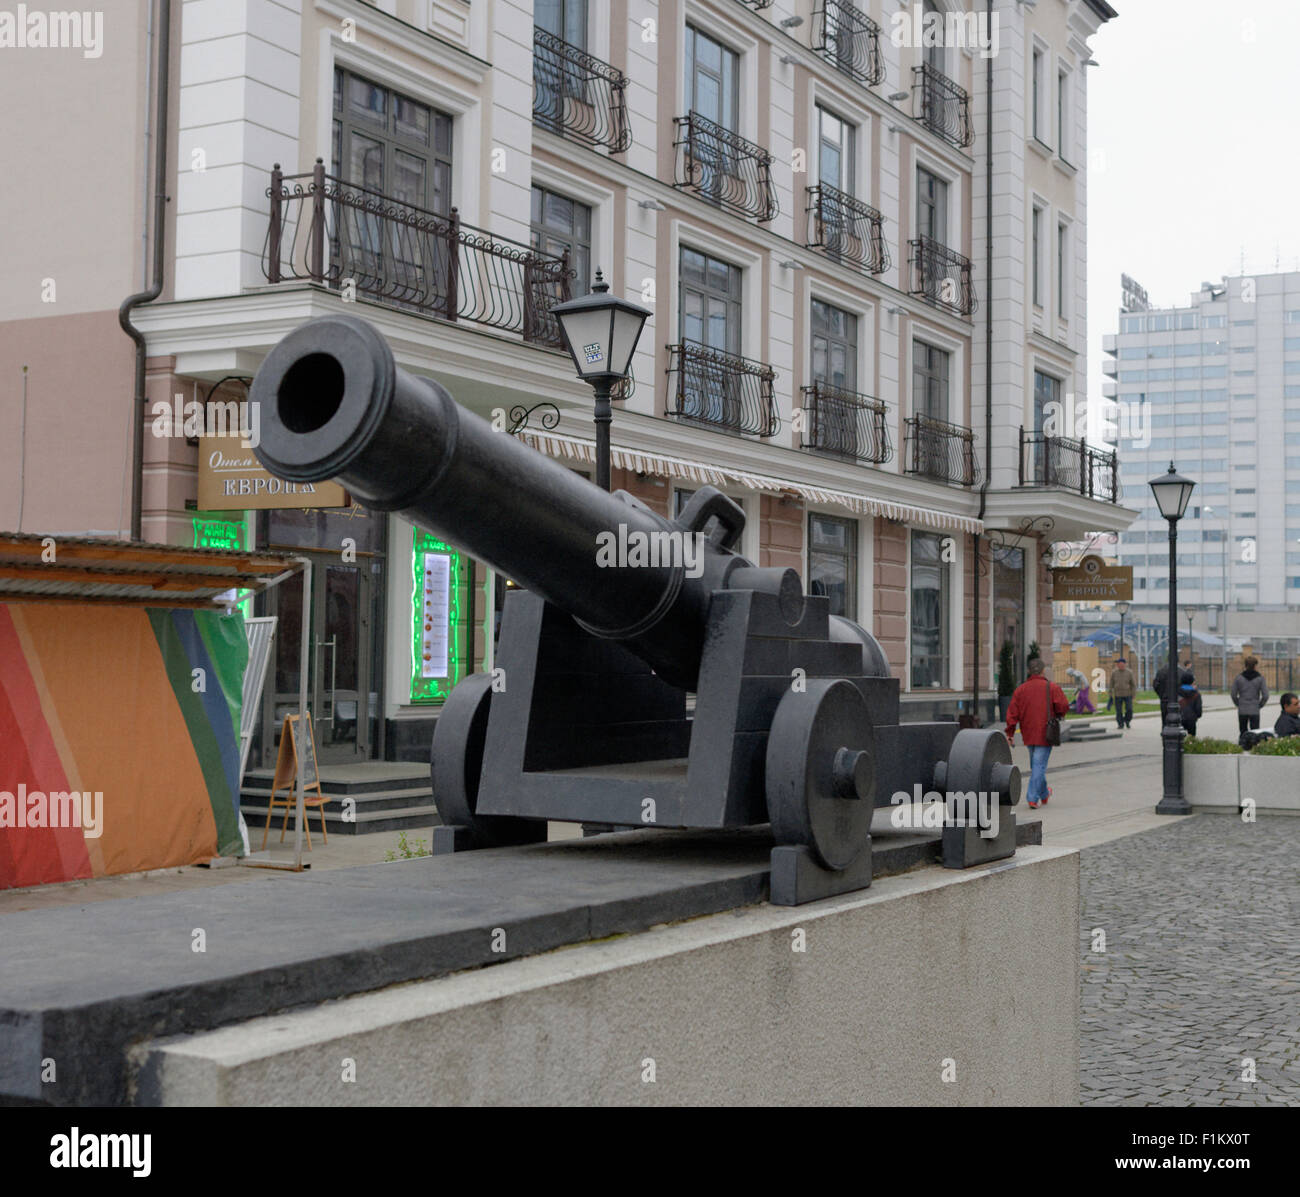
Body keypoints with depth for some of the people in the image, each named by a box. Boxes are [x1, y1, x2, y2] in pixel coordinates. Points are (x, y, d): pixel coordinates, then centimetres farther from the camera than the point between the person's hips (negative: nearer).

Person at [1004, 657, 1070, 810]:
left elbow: (1012, 713, 0)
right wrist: (1057, 715, 8)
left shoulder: (1020, 689, 4)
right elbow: (1063, 706, -14)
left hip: (1028, 734, 4)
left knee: (1036, 765, 19)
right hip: (1045, 734, -4)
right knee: (1039, 765, -3)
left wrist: (1010, 733, 3)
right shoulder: (1052, 687, -5)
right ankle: (1033, 798, -10)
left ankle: (1044, 794, 33)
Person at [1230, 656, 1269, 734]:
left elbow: (1233, 695, 0)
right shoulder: (1260, 678, -3)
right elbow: (1265, 695, -6)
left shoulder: (1238, 677, -1)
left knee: (1243, 732, 10)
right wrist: (1259, 706, 8)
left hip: (1242, 711, 1)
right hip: (1254, 710, -1)